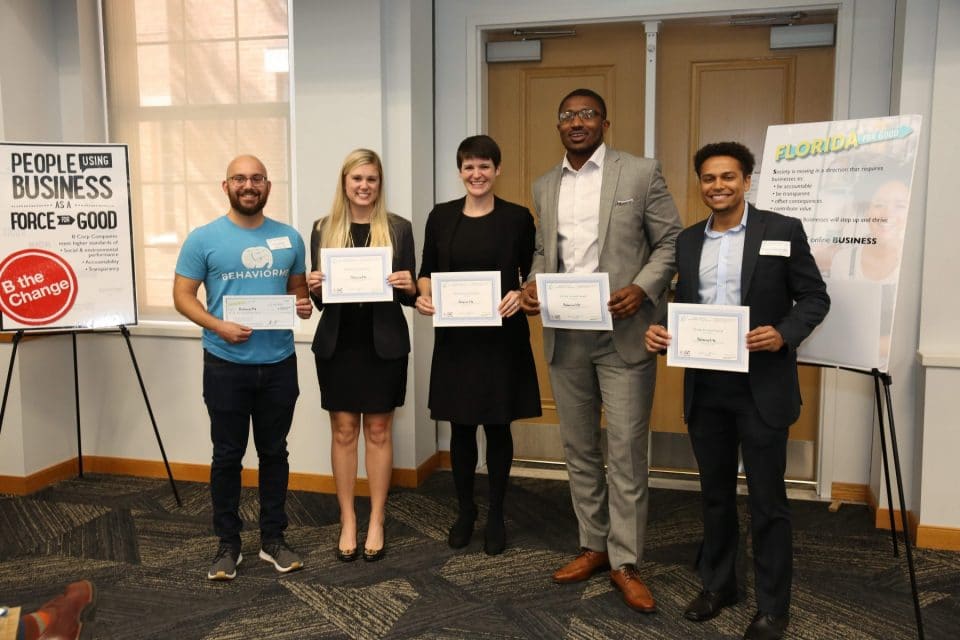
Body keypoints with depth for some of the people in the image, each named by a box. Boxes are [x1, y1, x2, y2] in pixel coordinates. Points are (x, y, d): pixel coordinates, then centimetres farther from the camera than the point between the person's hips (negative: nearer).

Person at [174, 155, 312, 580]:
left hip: (278, 364, 3)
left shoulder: (289, 238, 6)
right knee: (228, 455, 7)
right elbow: (183, 295, -3)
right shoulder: (204, 238, -3)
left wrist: (305, 305, -7)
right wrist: (218, 325, -19)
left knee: (274, 452, 12)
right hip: (226, 365, -2)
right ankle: (228, 544, 21)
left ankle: (273, 539, 25)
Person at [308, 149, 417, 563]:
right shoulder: (324, 228, 4)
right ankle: (347, 522, 19)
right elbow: (319, 299, 7)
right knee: (344, 432, 8)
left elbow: (409, 296, 3)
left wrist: (409, 287, -18)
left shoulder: (398, 228, 0)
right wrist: (314, 287, -14)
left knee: (378, 431, 7)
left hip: (383, 344, -1)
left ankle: (376, 522, 18)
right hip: (337, 343, 1)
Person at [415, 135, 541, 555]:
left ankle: (496, 516, 23)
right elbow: (427, 271, 10)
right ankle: (464, 511, 27)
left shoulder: (517, 217, -1)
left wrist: (520, 295, -17)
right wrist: (424, 295, -11)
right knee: (461, 427, 9)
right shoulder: (441, 217, 5)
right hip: (455, 337, 2)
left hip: (503, 337, -1)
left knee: (498, 426, 7)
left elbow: (533, 274, 3)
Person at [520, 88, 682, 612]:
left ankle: (625, 562, 12)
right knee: (578, 448, 12)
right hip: (564, 335, 5)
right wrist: (531, 284, -1)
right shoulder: (544, 187, 13)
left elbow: (671, 241, -2)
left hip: (622, 334, -5)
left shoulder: (641, 173, -2)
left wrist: (643, 288, -18)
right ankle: (593, 545, 27)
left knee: (625, 450, -1)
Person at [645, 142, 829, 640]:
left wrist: (784, 334, -21)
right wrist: (661, 332, -6)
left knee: (766, 500, 4)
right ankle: (717, 584, 33)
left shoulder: (782, 230, -3)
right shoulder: (688, 240, 10)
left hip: (761, 386, -4)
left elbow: (815, 297, -3)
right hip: (705, 387, 4)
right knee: (715, 493, 16)